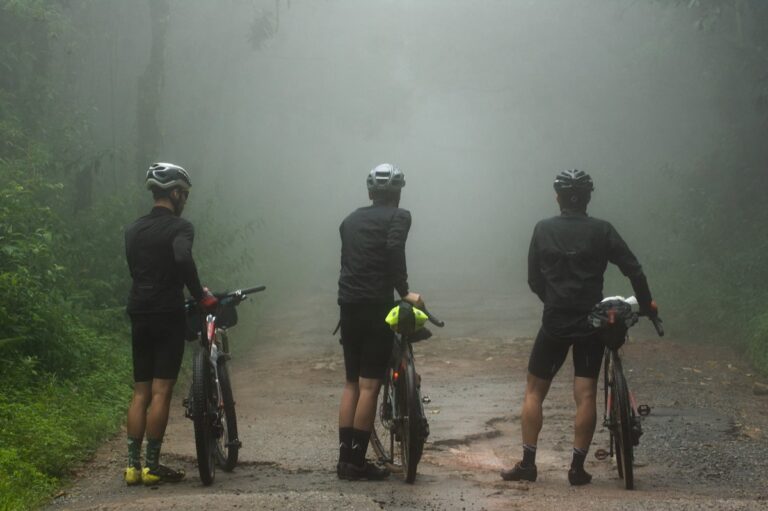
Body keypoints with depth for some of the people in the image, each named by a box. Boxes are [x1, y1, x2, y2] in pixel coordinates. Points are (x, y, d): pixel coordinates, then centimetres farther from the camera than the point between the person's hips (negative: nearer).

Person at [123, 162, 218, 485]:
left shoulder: (133, 230, 13)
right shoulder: (179, 227, -8)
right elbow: (183, 259, -28)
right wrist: (200, 295, -17)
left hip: (139, 316, 6)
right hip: (168, 316, -6)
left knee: (140, 392, 10)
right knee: (161, 392, -4)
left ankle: (133, 465, 6)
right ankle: (152, 467, -4)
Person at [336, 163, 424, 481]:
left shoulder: (351, 219, 18)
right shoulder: (398, 216, -2)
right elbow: (394, 251, -20)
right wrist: (404, 292, -16)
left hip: (348, 305, 6)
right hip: (376, 306, -6)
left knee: (352, 382, 14)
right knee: (369, 385, -3)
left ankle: (344, 457, 12)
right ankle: (357, 462, -2)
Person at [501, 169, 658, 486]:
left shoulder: (543, 230, 0)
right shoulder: (602, 231, -3)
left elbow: (534, 279, 4)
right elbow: (634, 271, -5)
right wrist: (647, 305, 9)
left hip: (554, 321, 0)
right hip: (590, 323, 0)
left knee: (534, 391, 11)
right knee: (586, 395, 4)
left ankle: (527, 463, 7)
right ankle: (577, 467, 3)